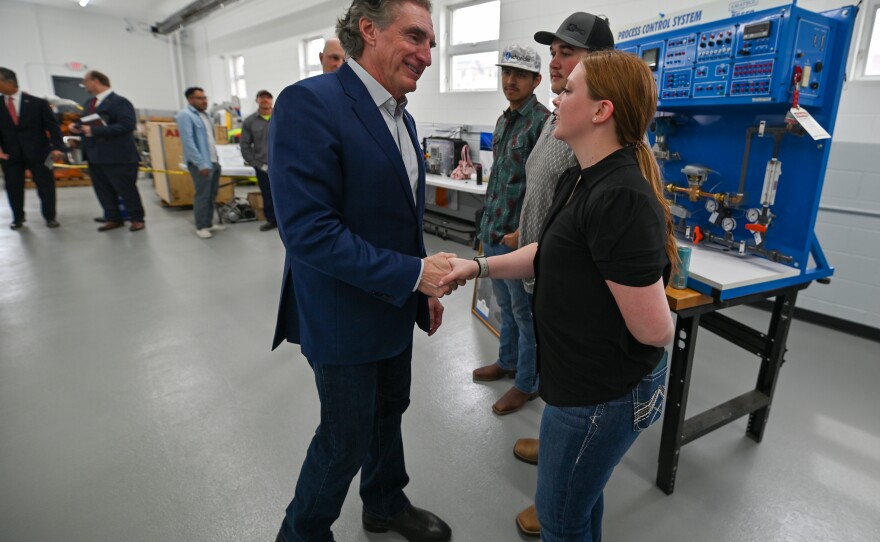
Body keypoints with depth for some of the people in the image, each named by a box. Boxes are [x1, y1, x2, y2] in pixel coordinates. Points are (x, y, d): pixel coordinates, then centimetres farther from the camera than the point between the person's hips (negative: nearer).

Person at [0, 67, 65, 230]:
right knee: (13, 187, 6)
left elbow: (53, 126, -4)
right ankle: (18, 218, 20)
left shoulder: (37, 103, -2)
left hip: (37, 152, -2)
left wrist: (57, 147, -17)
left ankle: (50, 217, 17)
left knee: (46, 186, 3)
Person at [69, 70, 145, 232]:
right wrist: (79, 128, 0)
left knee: (126, 189, 1)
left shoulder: (119, 102, -11)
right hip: (95, 156, 8)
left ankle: (137, 219, 13)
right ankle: (113, 219, 20)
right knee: (103, 190, 10)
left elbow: (127, 125, -23)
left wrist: (95, 131, -23)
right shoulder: (90, 103, 14)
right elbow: (88, 123, 24)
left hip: (118, 156, -8)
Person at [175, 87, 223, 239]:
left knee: (212, 195, 13)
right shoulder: (185, 115, -9)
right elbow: (188, 142, -17)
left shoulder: (204, 114, 17)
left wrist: (216, 158, 16)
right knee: (202, 196, -4)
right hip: (201, 163, -8)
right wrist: (201, 163, -21)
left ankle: (209, 223, 23)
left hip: (214, 161, 8)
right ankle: (201, 226, 6)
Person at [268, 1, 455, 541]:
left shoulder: (402, 117, 7)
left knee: (389, 411, 23)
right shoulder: (309, 103, -20)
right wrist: (413, 273, -24)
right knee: (346, 437, 10)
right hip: (345, 315, -8)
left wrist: (425, 286, 12)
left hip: (395, 305, 8)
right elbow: (307, 230, -27)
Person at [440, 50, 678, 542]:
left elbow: (655, 329, -28)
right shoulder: (581, 179, 3)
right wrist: (480, 266, -3)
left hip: (604, 390, -9)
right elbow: (550, 255, 10)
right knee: (580, 493, 31)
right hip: (592, 377, 9)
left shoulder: (621, 198, -30)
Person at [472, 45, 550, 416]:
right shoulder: (503, 120, 13)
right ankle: (507, 362, 41)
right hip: (493, 232, 8)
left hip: (518, 236, -8)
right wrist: (489, 220, 16)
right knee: (506, 306, 22)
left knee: (526, 312, 6)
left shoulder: (543, 122, -14)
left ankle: (527, 383, 23)